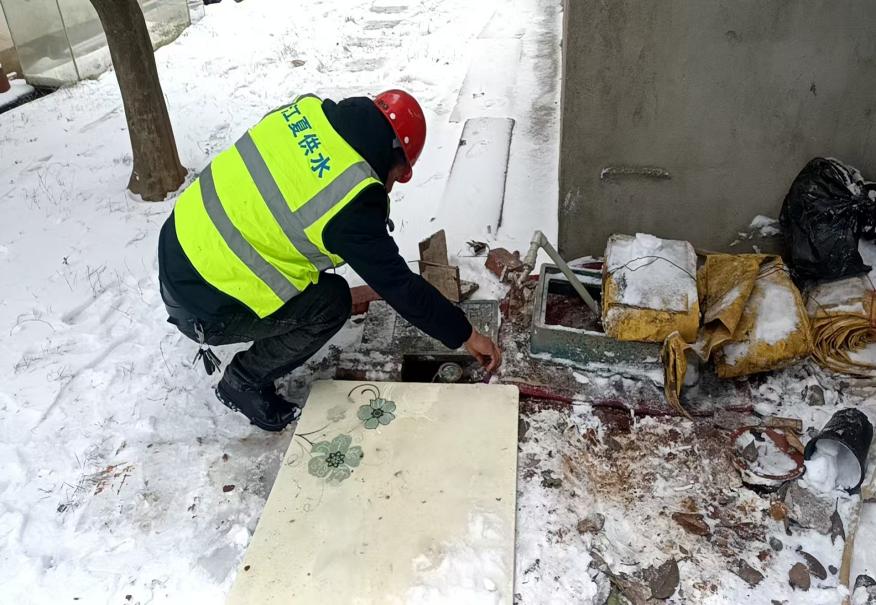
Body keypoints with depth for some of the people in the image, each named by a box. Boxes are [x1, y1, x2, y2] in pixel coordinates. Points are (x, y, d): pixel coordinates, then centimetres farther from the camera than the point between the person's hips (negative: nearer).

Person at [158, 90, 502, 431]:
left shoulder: (307, 110, -3)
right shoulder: (350, 203, -23)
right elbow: (398, 285, -16)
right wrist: (464, 334, -4)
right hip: (201, 306, -8)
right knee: (331, 302, -3)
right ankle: (244, 383, 11)